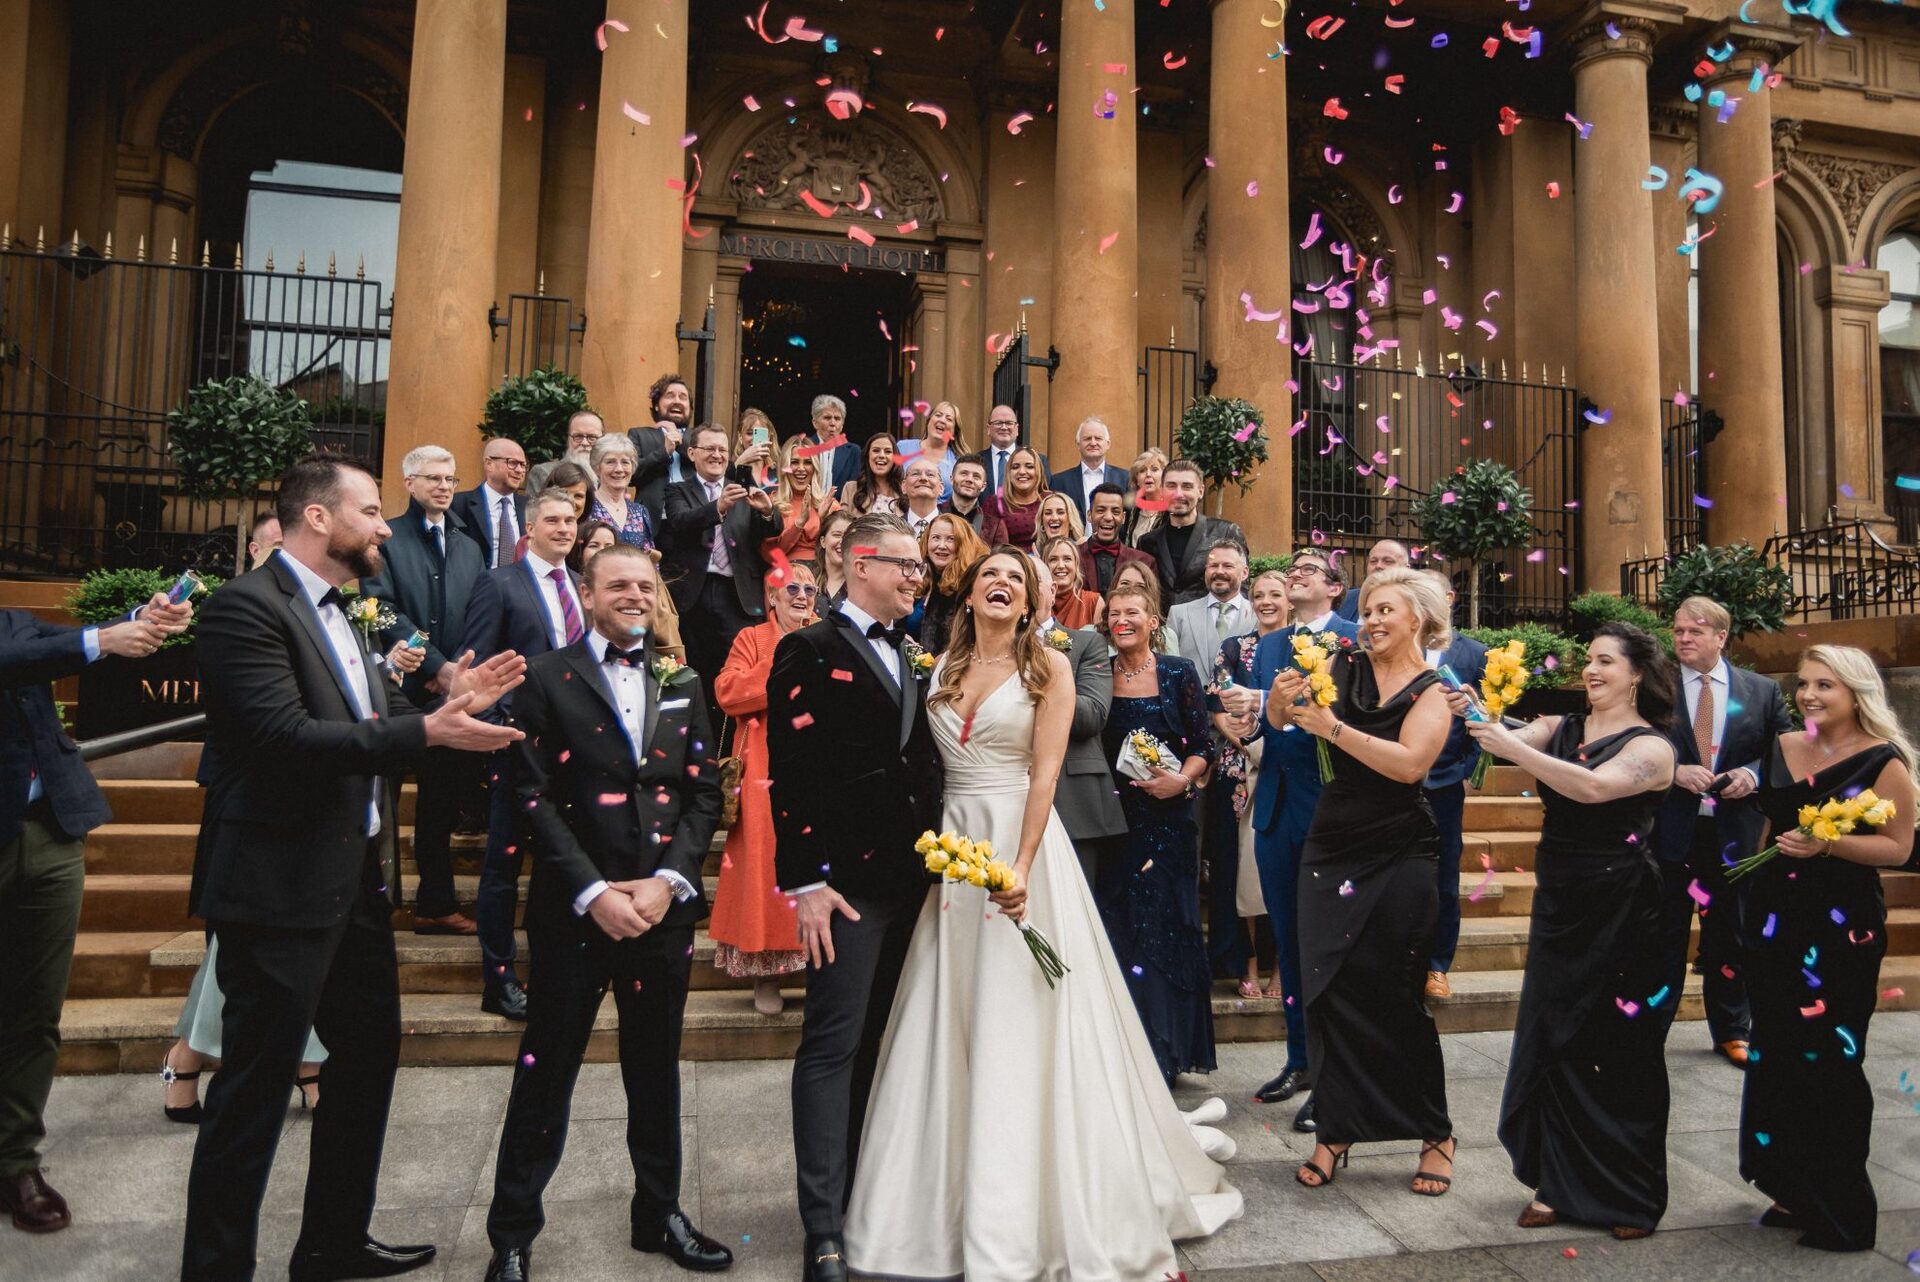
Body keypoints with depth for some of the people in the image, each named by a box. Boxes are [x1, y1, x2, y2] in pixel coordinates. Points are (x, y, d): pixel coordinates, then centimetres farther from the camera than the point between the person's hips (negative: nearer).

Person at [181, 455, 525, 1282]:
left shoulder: (335, 614, 15)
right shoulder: (247, 607, -15)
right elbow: (286, 734, -26)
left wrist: (451, 701, -1)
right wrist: (426, 731, -27)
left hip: (352, 878, 10)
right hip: (281, 887, -10)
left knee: (369, 1051, 19)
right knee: (256, 1087, 2)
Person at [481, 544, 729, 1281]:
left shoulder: (682, 685, 10)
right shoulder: (547, 679, -1)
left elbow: (704, 792, 6)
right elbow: (533, 796, -7)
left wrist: (668, 879, -8)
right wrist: (593, 892, -14)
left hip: (664, 907, 3)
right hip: (574, 908, -3)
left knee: (656, 1069, 15)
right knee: (546, 1073, 7)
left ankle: (659, 1214, 31)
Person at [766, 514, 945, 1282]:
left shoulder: (911, 660, 16)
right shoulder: (810, 652, -7)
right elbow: (790, 774, -14)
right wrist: (805, 882, -18)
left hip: (911, 880, 8)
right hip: (848, 883, -7)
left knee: (879, 1042, 17)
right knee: (832, 1044, -3)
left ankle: (862, 1189, 32)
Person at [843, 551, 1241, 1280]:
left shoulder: (1048, 667, -1)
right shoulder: (940, 669, 11)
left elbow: (1046, 774, -9)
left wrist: (1020, 867, -19)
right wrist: (926, 851, -2)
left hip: (1022, 841, -4)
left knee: (1021, 1030, -1)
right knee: (946, 1027, 8)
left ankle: (1025, 1222, 12)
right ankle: (941, 1209, 22)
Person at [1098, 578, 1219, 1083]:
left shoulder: (1179, 673, -1)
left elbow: (1203, 744, -2)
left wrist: (1182, 779, -18)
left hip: (1168, 815, -1)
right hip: (1115, 815, 2)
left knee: (1166, 922, 2)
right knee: (1121, 929, 5)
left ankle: (1166, 1050, 15)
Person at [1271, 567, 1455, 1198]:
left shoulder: (1432, 692, -4)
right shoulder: (1346, 665, 3)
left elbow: (1409, 763, -20)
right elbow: (1280, 720, -1)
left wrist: (1334, 728, -24)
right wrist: (1281, 698, -22)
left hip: (1398, 858, -3)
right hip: (1332, 849, 3)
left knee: (1394, 996, 3)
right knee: (1330, 990, 4)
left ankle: (1435, 1134, 24)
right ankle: (1335, 1131, 18)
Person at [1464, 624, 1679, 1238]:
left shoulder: (1650, 747, -10)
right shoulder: (1562, 728, 7)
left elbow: (1593, 786, -28)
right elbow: (1510, 737, -8)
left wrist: (1512, 747, -33)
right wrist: (1472, 716, -28)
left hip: (1620, 915, -5)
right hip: (1558, 906, 5)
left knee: (1618, 1051, 5)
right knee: (1552, 1042, 9)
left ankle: (1629, 1197, 23)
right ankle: (1561, 1185, 23)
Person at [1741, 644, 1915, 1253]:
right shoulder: (1781, 749, 9)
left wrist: (1828, 844, -22)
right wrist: (1757, 896, 19)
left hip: (1844, 927, -6)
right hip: (1776, 919, 6)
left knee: (1828, 1061, -2)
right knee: (1776, 1055, 10)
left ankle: (1842, 1208, 14)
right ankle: (1795, 1191, 25)